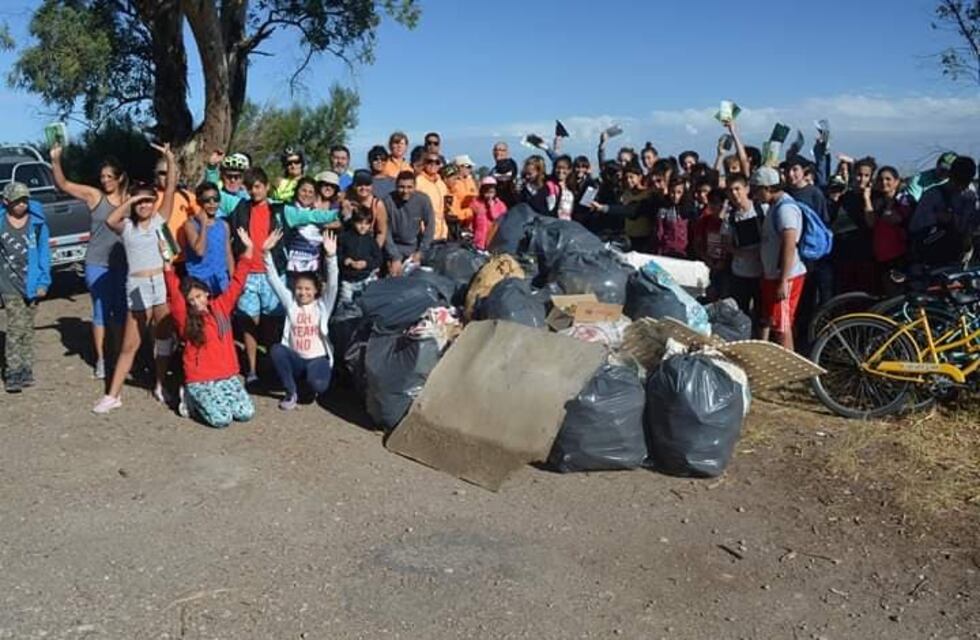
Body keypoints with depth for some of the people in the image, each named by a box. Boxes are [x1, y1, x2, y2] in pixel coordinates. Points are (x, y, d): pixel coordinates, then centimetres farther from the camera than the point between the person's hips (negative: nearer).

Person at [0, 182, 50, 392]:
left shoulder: (37, 223, -2)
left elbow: (44, 253, 2)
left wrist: (43, 282, -2)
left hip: (31, 284, 2)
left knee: (27, 327, 11)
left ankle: (26, 370, 20)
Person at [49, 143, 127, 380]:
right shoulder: (93, 195, -3)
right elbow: (63, 184, -11)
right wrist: (56, 161, -24)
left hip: (122, 264, 2)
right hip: (97, 264, -2)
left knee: (120, 311, 8)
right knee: (101, 310, 2)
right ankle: (100, 360, 12)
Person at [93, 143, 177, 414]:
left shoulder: (159, 221, 7)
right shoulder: (126, 227, 4)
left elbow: (171, 189, -2)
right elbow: (110, 220, -20)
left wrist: (170, 159, -8)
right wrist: (130, 200, -14)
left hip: (162, 284, 1)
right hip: (138, 287, -1)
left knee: (164, 338, 8)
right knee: (130, 344, 3)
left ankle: (160, 386, 23)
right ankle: (113, 395, 11)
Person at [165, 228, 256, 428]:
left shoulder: (221, 306, 5)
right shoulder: (184, 318, -5)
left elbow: (236, 283, 5)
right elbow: (174, 294, -21)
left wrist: (248, 249, -1)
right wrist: (167, 265, -36)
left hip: (228, 375, 4)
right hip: (200, 380, -4)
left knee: (246, 413, -9)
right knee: (221, 419, -20)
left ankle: (206, 401, 17)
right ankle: (191, 399, 10)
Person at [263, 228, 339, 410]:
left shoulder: (322, 305, -1)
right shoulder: (290, 303, 4)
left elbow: (332, 284, -18)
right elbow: (274, 280, -4)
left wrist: (331, 256, -34)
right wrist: (267, 253, -19)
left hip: (318, 359, -2)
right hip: (295, 360, 2)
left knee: (318, 386, -32)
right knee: (276, 349, -29)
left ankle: (312, 382, 10)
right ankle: (291, 392, -11)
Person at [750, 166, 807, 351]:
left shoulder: (785, 208, -17)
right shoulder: (776, 207, 15)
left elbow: (789, 246, -24)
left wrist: (783, 281, -26)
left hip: (785, 277, -10)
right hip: (772, 275, 10)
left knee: (782, 327, -5)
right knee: (768, 324, 15)